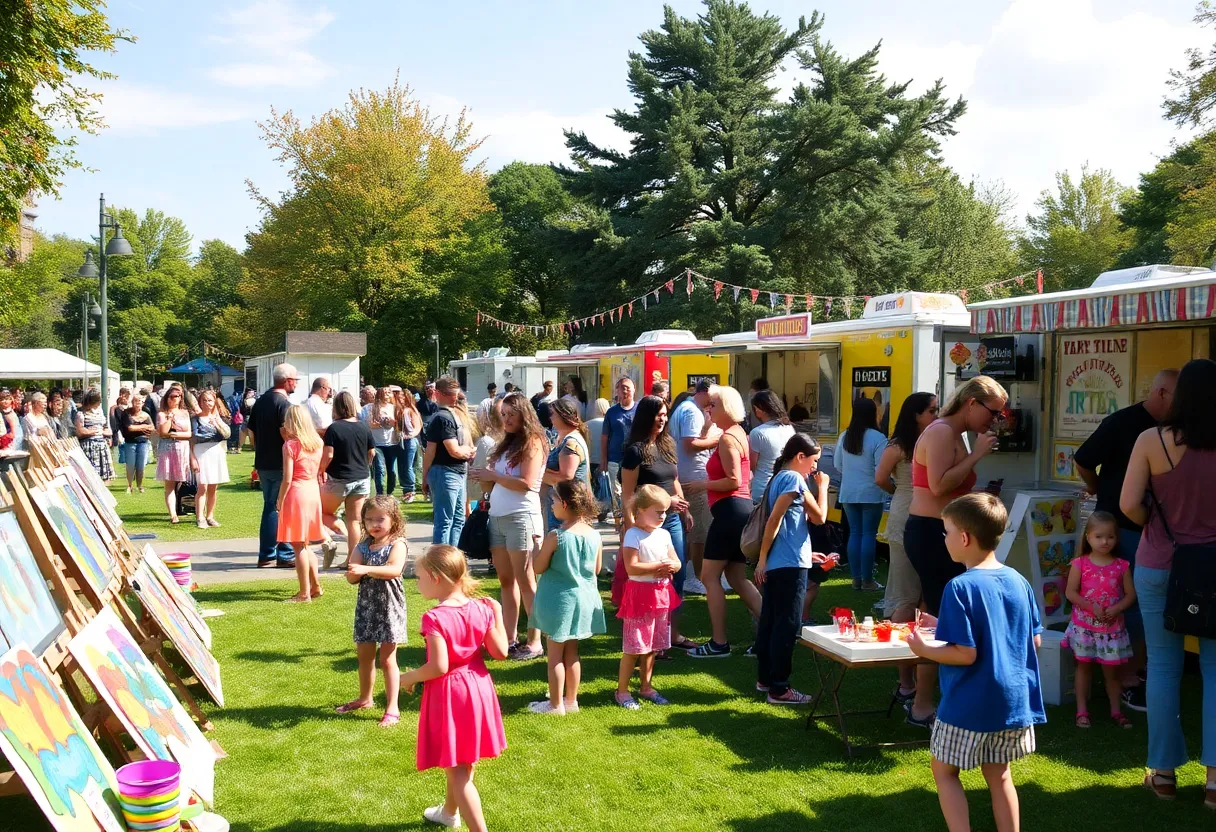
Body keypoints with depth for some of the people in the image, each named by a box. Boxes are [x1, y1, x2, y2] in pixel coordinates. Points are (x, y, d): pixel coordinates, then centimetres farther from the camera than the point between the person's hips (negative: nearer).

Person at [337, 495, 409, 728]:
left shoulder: (397, 544, -10)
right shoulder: (363, 546, 5)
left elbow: (395, 569, -30)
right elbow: (351, 579, 0)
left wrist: (366, 569, -38)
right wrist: (354, 573, -23)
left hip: (389, 606, -6)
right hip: (366, 605, 6)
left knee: (387, 659, -4)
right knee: (364, 655, 18)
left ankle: (392, 708, 3)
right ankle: (365, 698, 36)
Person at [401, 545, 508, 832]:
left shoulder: (434, 618, -21)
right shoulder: (481, 609, -4)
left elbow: (438, 667, -25)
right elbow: (500, 652, -1)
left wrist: (409, 677, -8)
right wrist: (497, 615, 7)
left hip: (448, 694, -7)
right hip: (476, 688, 7)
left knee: (458, 770, 2)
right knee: (462, 761, 26)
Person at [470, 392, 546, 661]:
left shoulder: (532, 442, -6)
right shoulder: (506, 443, 16)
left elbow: (526, 484, -17)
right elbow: (495, 484, 16)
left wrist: (493, 476, -11)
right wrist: (485, 479, -5)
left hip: (521, 518, -8)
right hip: (497, 517, 8)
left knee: (525, 581, -3)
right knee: (506, 580, 10)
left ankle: (534, 642, 3)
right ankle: (509, 639, 16)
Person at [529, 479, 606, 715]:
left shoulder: (555, 536, -19)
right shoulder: (594, 536, -5)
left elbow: (538, 568, -11)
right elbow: (596, 569, 6)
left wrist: (540, 546, 3)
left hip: (559, 600, -5)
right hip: (584, 599, 5)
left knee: (555, 654, 7)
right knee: (572, 653, 17)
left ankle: (555, 704, 14)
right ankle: (571, 700, 26)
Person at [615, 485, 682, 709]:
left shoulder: (664, 534, 8)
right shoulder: (633, 535, -14)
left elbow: (677, 563, 11)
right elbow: (631, 568, -21)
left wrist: (670, 567, -12)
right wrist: (660, 566, -19)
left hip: (661, 594, 7)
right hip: (639, 593, -7)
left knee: (652, 645, 15)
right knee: (634, 646, -3)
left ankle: (646, 687, 27)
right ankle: (622, 690, 7)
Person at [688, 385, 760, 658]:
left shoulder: (727, 438, -13)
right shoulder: (738, 433, 17)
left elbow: (734, 481, -20)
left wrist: (702, 485, -9)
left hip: (730, 510, -10)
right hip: (742, 508, 10)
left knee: (710, 576, -3)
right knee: (737, 578, 14)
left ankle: (719, 643, 1)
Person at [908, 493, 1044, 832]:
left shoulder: (960, 587, -20)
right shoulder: (1018, 581, 1)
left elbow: (966, 654, -23)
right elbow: (1035, 641, 10)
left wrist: (923, 649, -5)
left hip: (970, 705, -6)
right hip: (1015, 700, 7)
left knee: (945, 773, 12)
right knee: (998, 775, 20)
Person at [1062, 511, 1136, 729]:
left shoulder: (1121, 566, -3)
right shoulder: (1080, 564, -7)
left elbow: (1130, 594, 0)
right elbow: (1070, 592, -7)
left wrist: (1116, 609, -17)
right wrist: (1092, 607, -18)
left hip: (1112, 627, 1)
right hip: (1084, 626, -1)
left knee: (1112, 670, 9)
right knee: (1083, 666, 8)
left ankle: (1116, 710, 24)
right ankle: (1082, 710, 16)